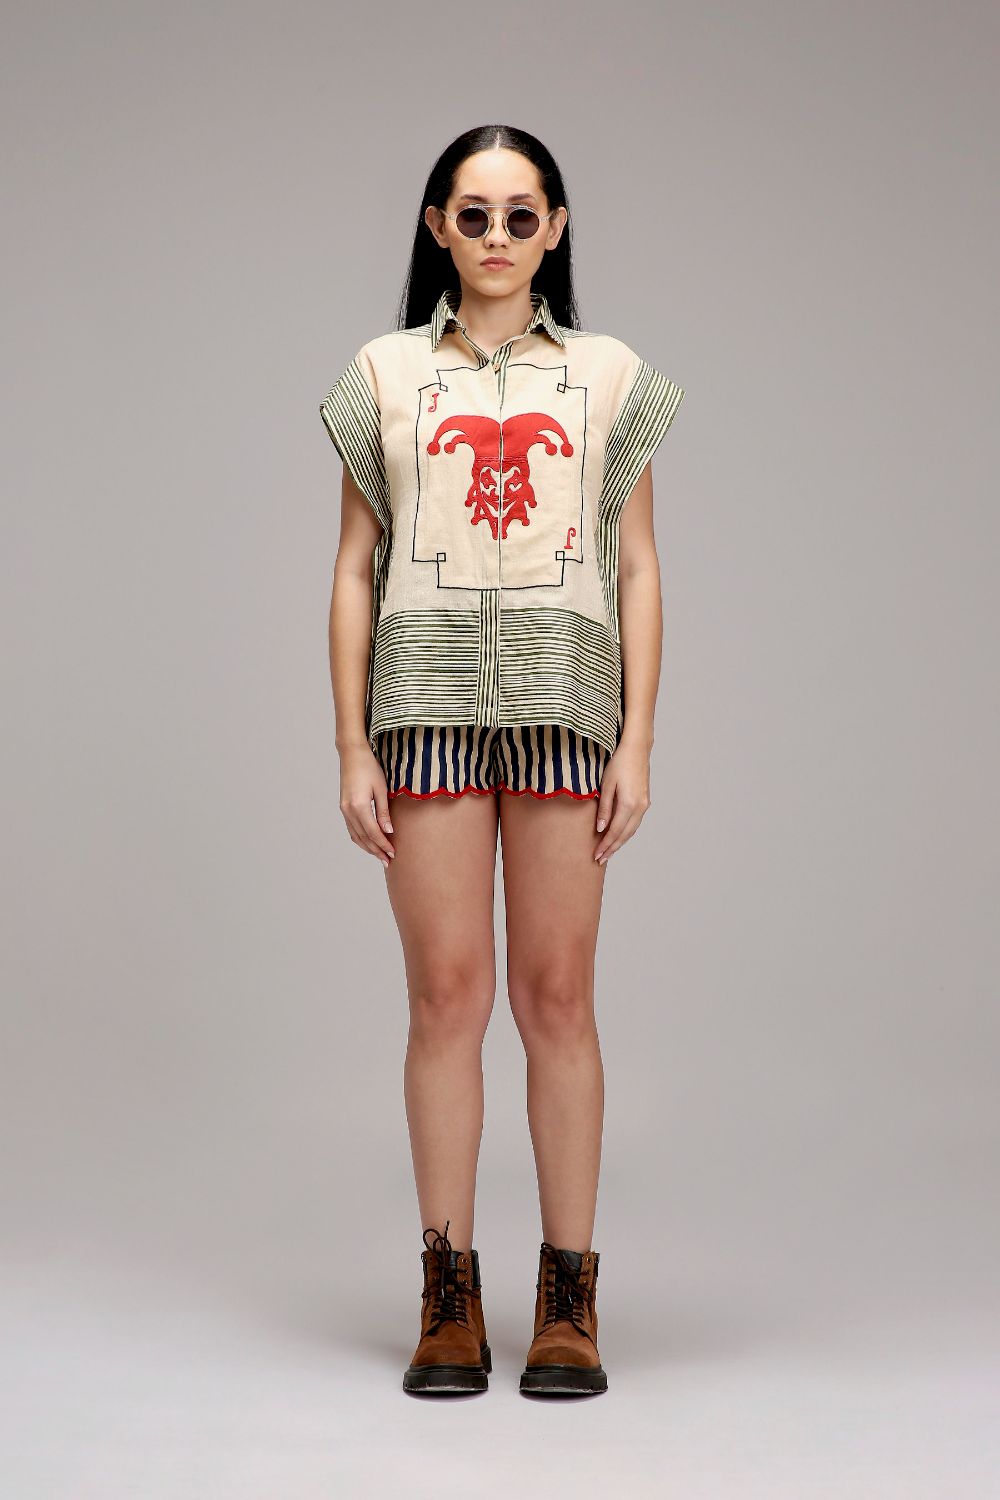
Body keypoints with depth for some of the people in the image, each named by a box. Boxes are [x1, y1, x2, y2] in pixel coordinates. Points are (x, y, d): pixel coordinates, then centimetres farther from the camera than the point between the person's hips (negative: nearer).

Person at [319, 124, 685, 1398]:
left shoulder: (608, 375, 12)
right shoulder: (387, 374, 12)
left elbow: (637, 568, 9)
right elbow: (354, 569, 9)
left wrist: (638, 741, 0)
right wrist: (353, 747, 1)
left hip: (563, 696, 0)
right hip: (428, 696, 0)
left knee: (557, 997, -1)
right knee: (446, 995, -2)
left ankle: (568, 1298, 6)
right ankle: (449, 1297, 6)